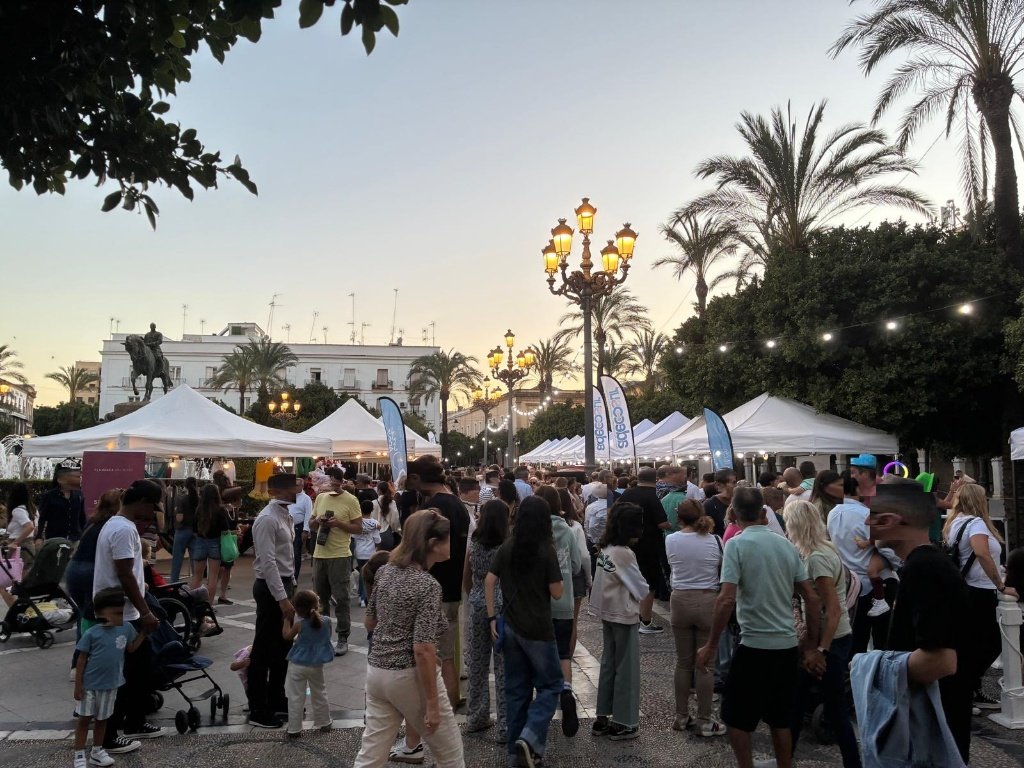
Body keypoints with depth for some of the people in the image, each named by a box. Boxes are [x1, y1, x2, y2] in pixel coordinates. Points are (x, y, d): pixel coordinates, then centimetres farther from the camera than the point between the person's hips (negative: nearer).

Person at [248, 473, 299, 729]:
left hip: (284, 583, 9)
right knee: (264, 649, 2)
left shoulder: (285, 515, 10)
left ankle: (276, 698, 33)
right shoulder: (267, 519, -19)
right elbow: (267, 562, -24)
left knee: (282, 646, 18)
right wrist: (282, 598, -25)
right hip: (270, 587, -9)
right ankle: (258, 710, 14)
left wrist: (291, 586, 17)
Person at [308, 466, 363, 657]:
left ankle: (343, 638, 8)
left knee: (341, 598, -1)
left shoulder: (351, 500, -7)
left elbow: (359, 528, -7)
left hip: (340, 555, -5)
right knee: (320, 597, 15)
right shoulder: (320, 497, 9)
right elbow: (311, 524, 17)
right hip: (319, 554, 6)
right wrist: (317, 521, -6)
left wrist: (338, 523, -19)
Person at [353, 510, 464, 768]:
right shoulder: (428, 585, -20)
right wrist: (432, 705, -18)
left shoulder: (384, 572, 2)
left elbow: (369, 623, 13)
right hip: (410, 678, -7)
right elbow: (423, 651, -23)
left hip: (377, 673, 7)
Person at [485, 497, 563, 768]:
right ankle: (529, 739, -9)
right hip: (538, 630, -5)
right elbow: (557, 593, -9)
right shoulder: (546, 551, -13)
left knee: (516, 689, 14)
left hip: (511, 627, 5)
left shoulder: (506, 548, 1)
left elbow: (489, 582, 0)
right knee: (550, 686, 9)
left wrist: (492, 618, 5)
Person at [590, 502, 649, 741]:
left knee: (608, 664, 16)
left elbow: (613, 582, 7)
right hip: (625, 616, -8)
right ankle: (623, 723, 13)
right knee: (627, 668, 4)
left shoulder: (605, 549, 3)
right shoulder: (625, 553, -22)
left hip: (607, 614, 8)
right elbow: (641, 589, -14)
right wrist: (643, 595, 5)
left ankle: (603, 717, 25)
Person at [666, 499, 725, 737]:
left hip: (680, 601, 2)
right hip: (708, 602, -2)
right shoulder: (714, 541, -6)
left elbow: (672, 567, 8)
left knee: (683, 662, 13)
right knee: (705, 664, 5)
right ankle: (704, 721, 12)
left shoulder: (670, 540, -3)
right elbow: (723, 573, 3)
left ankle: (681, 717, 22)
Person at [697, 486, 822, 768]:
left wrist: (711, 645, -10)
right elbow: (813, 599, 6)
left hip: (755, 644, -6)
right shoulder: (786, 544, 5)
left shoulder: (737, 544, -11)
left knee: (736, 717, 10)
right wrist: (812, 647, 14)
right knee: (779, 719, 19)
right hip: (787, 644, 6)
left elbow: (727, 599, -19)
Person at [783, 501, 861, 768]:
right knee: (798, 698, 17)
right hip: (827, 638, 10)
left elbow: (833, 610, -23)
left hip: (831, 641, -10)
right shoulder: (823, 550, 7)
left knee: (835, 711, 2)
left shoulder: (817, 558, -21)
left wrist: (822, 650, -20)